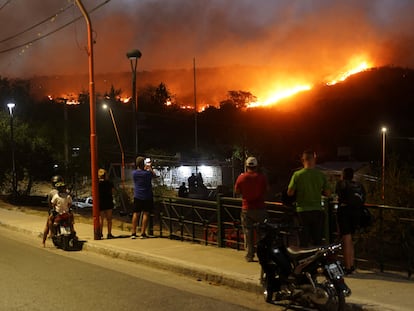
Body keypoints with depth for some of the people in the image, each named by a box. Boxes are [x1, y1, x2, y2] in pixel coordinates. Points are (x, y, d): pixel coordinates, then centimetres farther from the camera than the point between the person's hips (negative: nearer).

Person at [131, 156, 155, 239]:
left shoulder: (134, 173, -3)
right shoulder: (147, 173, -13)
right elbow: (154, 174, 7)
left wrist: (145, 168, 31)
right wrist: (150, 168, 22)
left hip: (137, 196, 3)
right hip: (147, 197, -3)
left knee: (136, 214, 8)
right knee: (145, 214, 3)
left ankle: (133, 233, 6)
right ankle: (143, 233, 0)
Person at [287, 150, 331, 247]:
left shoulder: (297, 175, -8)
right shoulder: (321, 175, -2)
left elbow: (290, 193, -7)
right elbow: (327, 192, 2)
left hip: (302, 211, -2)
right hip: (317, 211, 2)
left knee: (304, 242, 5)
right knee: (317, 241, 12)